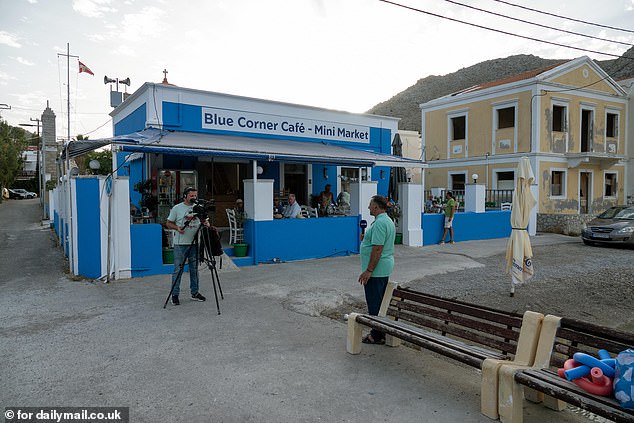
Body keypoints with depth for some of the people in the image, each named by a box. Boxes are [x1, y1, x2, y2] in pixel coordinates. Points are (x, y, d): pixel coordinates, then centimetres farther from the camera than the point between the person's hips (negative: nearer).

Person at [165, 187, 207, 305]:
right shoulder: (177, 208, -2)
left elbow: (203, 221, 16)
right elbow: (168, 223, 2)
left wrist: (206, 223, -7)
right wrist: (177, 228, -15)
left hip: (195, 243, 4)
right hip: (180, 244, -4)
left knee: (194, 269, 11)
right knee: (178, 270, -1)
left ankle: (195, 293, 21)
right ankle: (174, 295, 8)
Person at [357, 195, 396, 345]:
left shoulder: (379, 223, -21)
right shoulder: (388, 221, 14)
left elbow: (377, 249, -25)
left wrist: (368, 271, -23)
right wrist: (365, 239, 11)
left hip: (376, 270, -11)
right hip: (385, 269, 11)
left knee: (374, 303, -1)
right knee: (380, 301, 17)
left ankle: (377, 336, 8)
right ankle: (381, 332, 26)